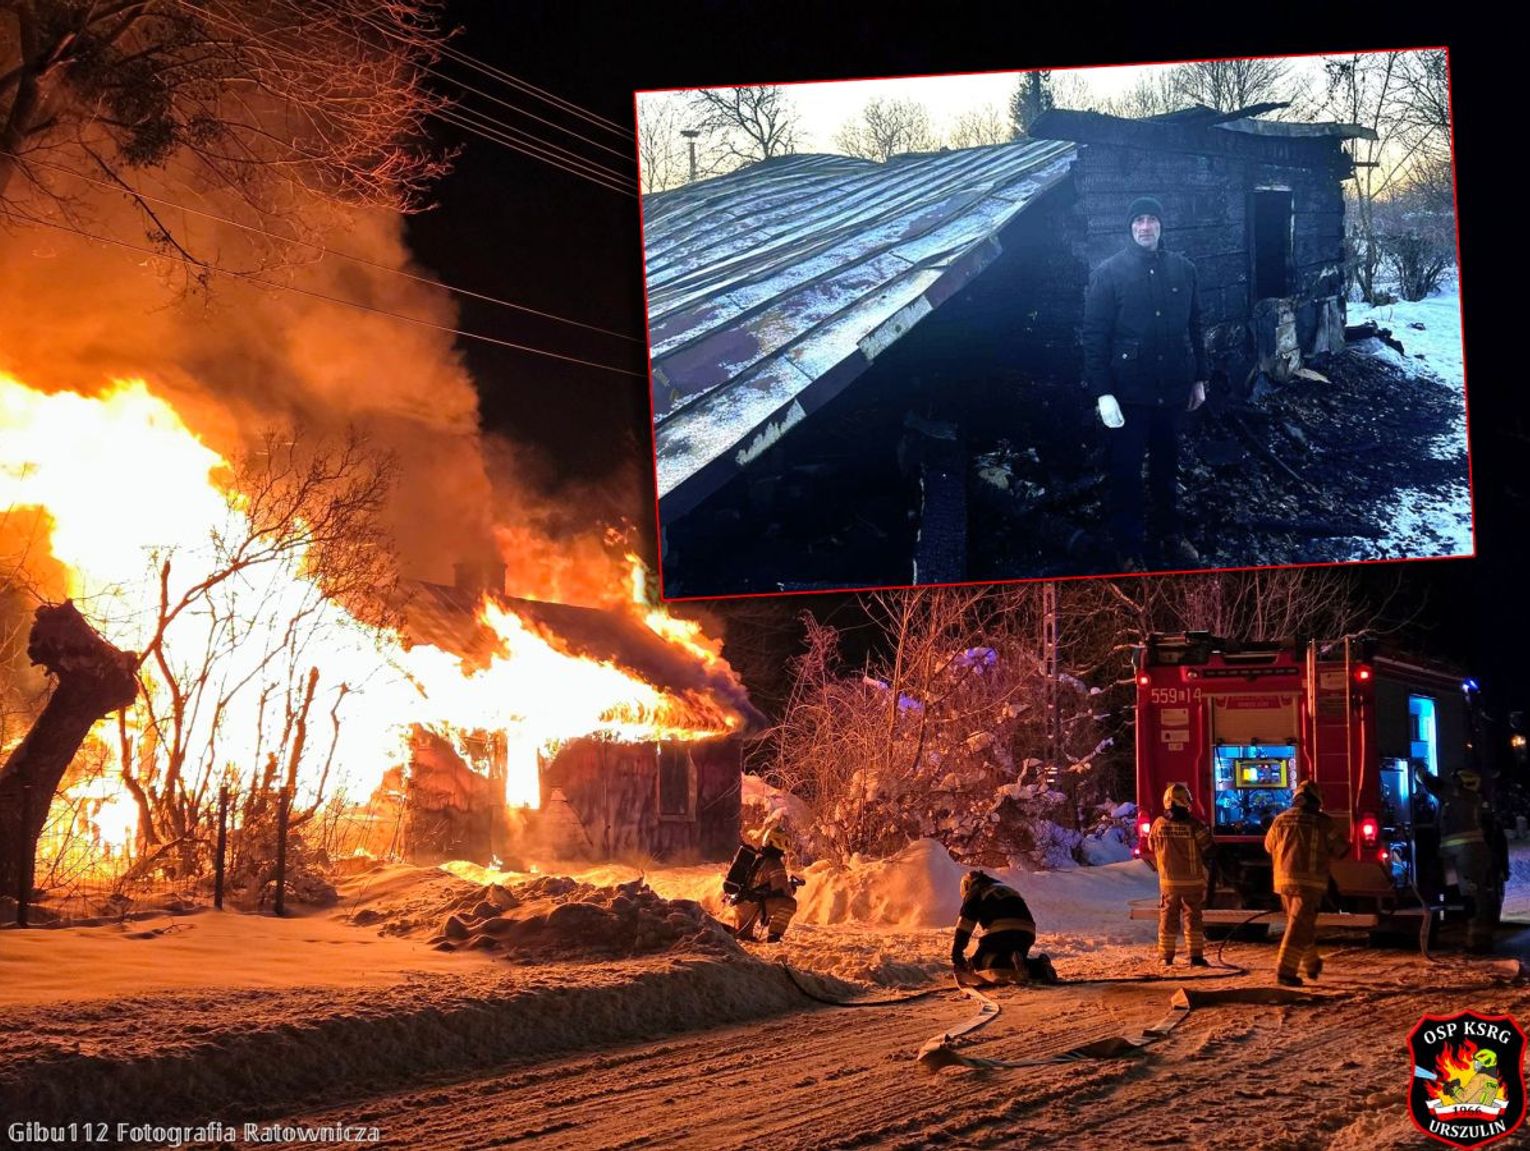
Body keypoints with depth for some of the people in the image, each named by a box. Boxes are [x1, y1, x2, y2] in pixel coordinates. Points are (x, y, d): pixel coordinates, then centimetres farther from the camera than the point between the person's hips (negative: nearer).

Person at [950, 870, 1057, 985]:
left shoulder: (974, 893, 17)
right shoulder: (1007, 889, 37)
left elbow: (963, 930, 13)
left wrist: (956, 959, 19)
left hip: (1000, 932, -7)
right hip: (1027, 932, 7)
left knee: (979, 964, 3)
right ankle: (1039, 965, -3)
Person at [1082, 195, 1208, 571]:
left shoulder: (1183, 269, 3)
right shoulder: (1109, 272, -8)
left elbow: (1194, 327, 11)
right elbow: (1094, 336, -10)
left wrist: (1199, 379, 11)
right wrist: (1102, 393, -15)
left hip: (1173, 391, 3)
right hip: (1128, 392, -3)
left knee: (1167, 467, 17)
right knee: (1126, 472, 5)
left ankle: (1171, 535, 33)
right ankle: (1129, 550, 16)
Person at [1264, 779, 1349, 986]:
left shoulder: (1281, 820, 5)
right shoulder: (1322, 822, -5)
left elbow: (1269, 846, 20)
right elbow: (1341, 848, 4)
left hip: (1284, 880, 5)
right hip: (1310, 881, -5)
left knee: (1303, 923, 21)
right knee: (1299, 926, -5)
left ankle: (1311, 965, 36)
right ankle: (1284, 970, -15)